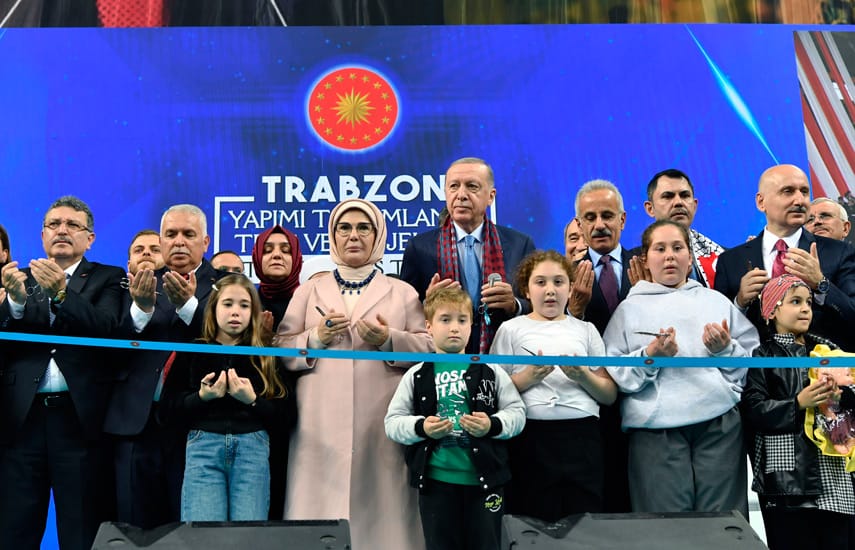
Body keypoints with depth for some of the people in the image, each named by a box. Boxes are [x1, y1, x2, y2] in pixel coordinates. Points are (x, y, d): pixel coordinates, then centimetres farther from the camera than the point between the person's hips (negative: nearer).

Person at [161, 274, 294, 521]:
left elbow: (283, 413, 5)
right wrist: (202, 397, -9)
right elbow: (170, 410, 7)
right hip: (203, 446, 0)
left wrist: (252, 399, -11)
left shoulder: (266, 354, 11)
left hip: (252, 447, 0)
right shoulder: (192, 351, 12)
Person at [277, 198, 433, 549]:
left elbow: (432, 349, 4)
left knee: (381, 510, -4)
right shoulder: (308, 292, 15)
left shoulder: (403, 293, 12)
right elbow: (280, 351, 8)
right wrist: (315, 338, -9)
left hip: (383, 427, -1)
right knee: (321, 511, -3)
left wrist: (390, 340, -11)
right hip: (322, 428, 1)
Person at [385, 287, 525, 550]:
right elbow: (392, 422, 2)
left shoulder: (491, 371, 4)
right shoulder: (417, 376, 3)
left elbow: (517, 412, 3)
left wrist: (492, 425, -16)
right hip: (435, 480, 0)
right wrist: (421, 427, -15)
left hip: (484, 478, 0)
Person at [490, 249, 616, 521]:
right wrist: (528, 377, -11)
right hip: (531, 435, -1)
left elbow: (610, 395, 11)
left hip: (582, 434, 2)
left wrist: (584, 376, -6)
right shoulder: (511, 329, 9)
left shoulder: (585, 330, 14)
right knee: (534, 519, -3)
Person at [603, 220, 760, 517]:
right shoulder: (630, 308, 12)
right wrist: (649, 357, -11)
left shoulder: (716, 301, 17)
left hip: (719, 423, 1)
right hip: (656, 427, -1)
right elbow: (613, 372, 4)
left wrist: (726, 349, -5)